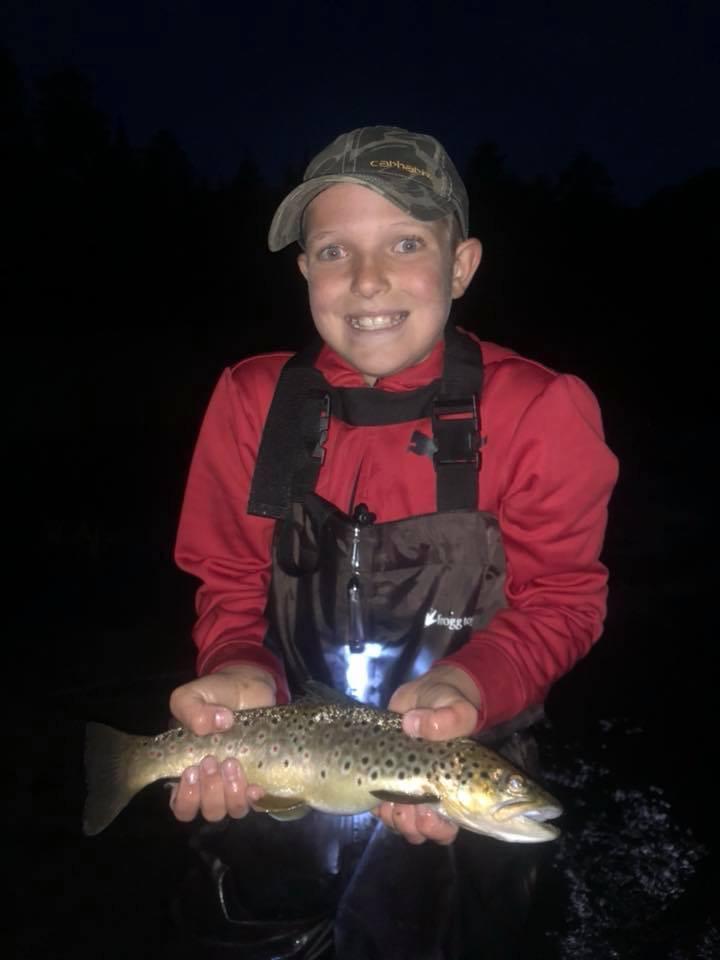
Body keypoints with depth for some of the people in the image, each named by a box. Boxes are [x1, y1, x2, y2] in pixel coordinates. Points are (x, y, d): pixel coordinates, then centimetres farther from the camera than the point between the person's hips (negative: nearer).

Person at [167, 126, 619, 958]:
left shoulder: (538, 411, -17)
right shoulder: (251, 399, -10)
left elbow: (561, 599, -14)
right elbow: (232, 592, -5)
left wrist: (460, 687, -33)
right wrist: (242, 678, -27)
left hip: (468, 772, -2)